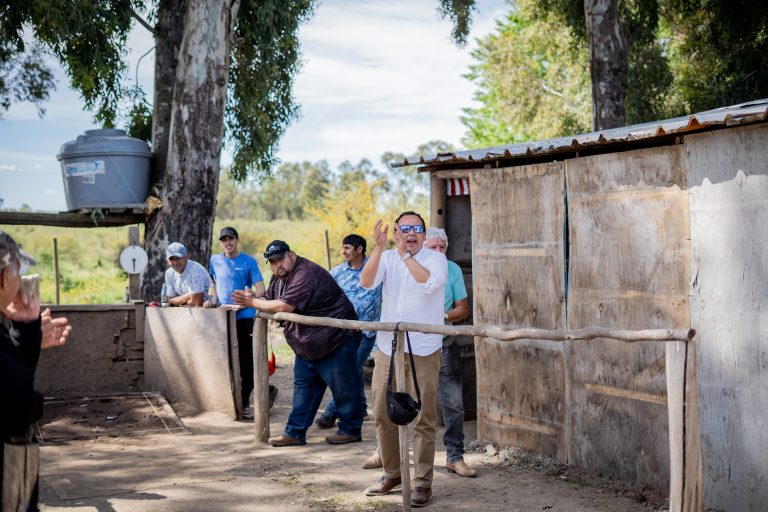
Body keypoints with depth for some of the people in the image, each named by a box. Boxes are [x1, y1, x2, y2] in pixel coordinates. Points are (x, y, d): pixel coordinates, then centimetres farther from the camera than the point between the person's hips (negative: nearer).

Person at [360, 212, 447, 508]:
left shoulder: (436, 259, -3)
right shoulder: (386, 258, 7)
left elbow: (429, 283, -23)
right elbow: (366, 282, -10)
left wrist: (405, 254, -20)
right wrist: (379, 247, -20)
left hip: (423, 352, -4)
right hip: (387, 349, 4)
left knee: (423, 420, -2)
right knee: (383, 415, 11)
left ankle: (423, 482, 5)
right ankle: (391, 473, 27)